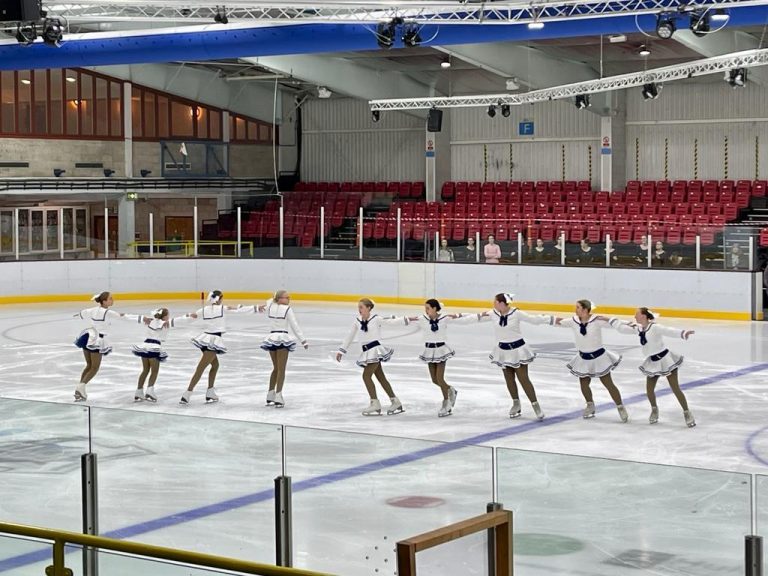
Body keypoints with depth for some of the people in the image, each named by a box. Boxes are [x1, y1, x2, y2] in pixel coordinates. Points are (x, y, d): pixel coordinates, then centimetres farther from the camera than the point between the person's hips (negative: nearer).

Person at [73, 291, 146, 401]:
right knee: (94, 368, 1)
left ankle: (80, 390, 18)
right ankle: (81, 387, -10)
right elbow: (125, 317, -22)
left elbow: (84, 313, 29)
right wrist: (142, 318, -25)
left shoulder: (94, 310, 8)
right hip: (96, 341, -8)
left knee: (89, 365, 18)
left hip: (88, 338, 8)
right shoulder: (108, 313, -15)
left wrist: (78, 315, 54)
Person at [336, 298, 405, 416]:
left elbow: (392, 322, -8)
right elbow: (350, 337, 16)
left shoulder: (376, 319, -8)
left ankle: (375, 404, -6)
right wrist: (341, 351, 16)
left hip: (376, 349, -7)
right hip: (367, 352, 7)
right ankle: (396, 402, 18)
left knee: (366, 375, -13)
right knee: (381, 377, 10)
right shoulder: (357, 322, 8)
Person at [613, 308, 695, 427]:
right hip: (652, 363, 7)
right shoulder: (638, 329, 1)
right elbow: (621, 328, 13)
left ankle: (687, 413, 7)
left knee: (675, 389, -3)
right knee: (649, 390, 7)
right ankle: (654, 410, 34)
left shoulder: (654, 327, -20)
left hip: (665, 360, -7)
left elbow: (669, 331, -35)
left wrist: (683, 333, -48)